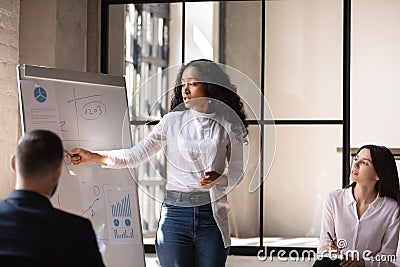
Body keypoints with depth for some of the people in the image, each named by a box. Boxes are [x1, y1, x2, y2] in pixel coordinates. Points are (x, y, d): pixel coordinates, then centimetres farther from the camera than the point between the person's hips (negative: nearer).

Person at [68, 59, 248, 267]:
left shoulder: (228, 125, 4)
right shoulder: (173, 121, 4)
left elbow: (236, 171, 9)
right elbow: (137, 154, 2)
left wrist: (218, 178, -13)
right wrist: (92, 156, -6)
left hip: (212, 217, 0)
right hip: (175, 213, 0)